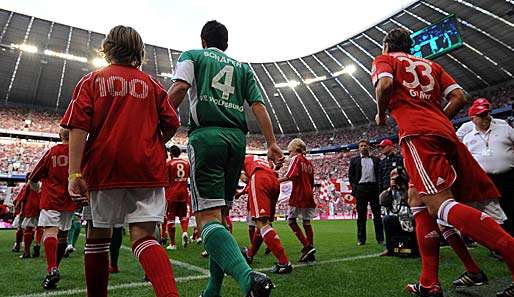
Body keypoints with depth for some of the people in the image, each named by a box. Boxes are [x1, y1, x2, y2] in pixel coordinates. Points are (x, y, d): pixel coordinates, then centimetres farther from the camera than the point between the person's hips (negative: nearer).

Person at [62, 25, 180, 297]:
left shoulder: (92, 80, 8)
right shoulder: (150, 84, 13)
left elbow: (78, 126, -5)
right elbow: (172, 124, 6)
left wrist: (74, 173, -10)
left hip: (104, 167, 0)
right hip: (147, 169, 1)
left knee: (97, 234, 17)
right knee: (143, 236, -4)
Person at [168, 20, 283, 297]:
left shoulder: (191, 55, 15)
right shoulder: (242, 67, 25)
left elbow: (179, 89, -5)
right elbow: (258, 105, 13)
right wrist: (272, 143, 8)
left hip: (206, 136, -4)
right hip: (237, 139, 5)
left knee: (208, 216, -11)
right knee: (221, 214, 12)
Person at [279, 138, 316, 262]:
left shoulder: (296, 159, -4)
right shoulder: (309, 163, 18)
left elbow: (290, 176, -18)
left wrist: (276, 181, -11)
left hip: (298, 195, -7)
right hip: (309, 195, 8)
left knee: (291, 220, 2)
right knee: (307, 222, 10)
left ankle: (307, 246, -7)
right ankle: (310, 253, 13)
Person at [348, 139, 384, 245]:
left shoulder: (376, 160, 14)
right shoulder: (354, 160, 11)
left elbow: (380, 174, 10)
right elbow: (351, 175, 8)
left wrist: (379, 187, -1)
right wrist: (355, 188, -1)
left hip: (374, 188, 1)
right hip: (361, 188, -1)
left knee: (377, 214, 2)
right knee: (361, 215, 3)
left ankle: (380, 238, 8)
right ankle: (361, 239, 9)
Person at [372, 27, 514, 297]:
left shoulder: (384, 59, 14)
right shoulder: (431, 65, 29)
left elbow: (386, 83, -10)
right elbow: (459, 96, 16)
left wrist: (381, 114, 6)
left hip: (417, 133, -7)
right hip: (445, 131, 7)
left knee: (441, 204, -18)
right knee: (422, 205, 9)